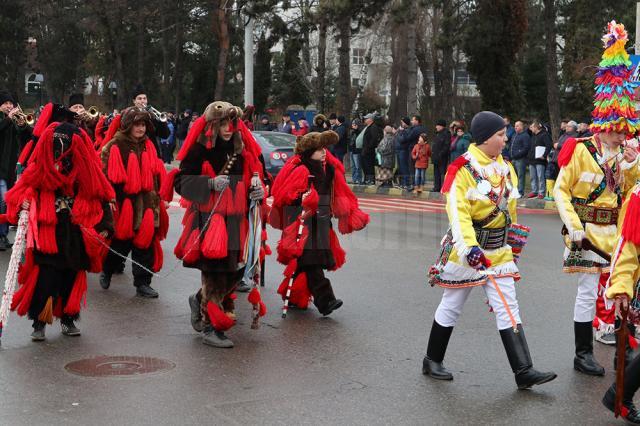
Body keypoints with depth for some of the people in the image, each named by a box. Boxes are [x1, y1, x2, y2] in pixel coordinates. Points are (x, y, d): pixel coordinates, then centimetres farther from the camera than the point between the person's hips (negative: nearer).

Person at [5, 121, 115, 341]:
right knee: (44, 279, -6)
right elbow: (23, 189, 7)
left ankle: (68, 319, 26)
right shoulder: (40, 169, -3)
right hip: (47, 235, -1)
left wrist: (104, 226, -1)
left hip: (76, 237, 2)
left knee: (72, 278, 10)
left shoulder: (86, 171, -2)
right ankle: (39, 323, 6)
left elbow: (100, 198, 5)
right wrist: (24, 202, -15)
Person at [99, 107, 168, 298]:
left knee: (145, 243, 4)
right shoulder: (115, 147, -8)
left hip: (146, 203, 5)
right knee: (120, 243, 6)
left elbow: (157, 173, 17)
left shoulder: (148, 146, 11)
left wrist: (158, 196, 14)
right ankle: (107, 271, 33)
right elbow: (109, 176, -10)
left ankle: (142, 283, 12)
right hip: (124, 204, -5)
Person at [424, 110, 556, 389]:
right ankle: (432, 361, 26)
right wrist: (469, 246, -33)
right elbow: (457, 210, -23)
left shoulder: (505, 168, 8)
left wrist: (514, 242, 21)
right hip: (466, 248, -6)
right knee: (451, 306, 8)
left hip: (498, 250, 6)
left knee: (508, 309, 1)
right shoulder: (463, 168, -15)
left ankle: (524, 372, 0)